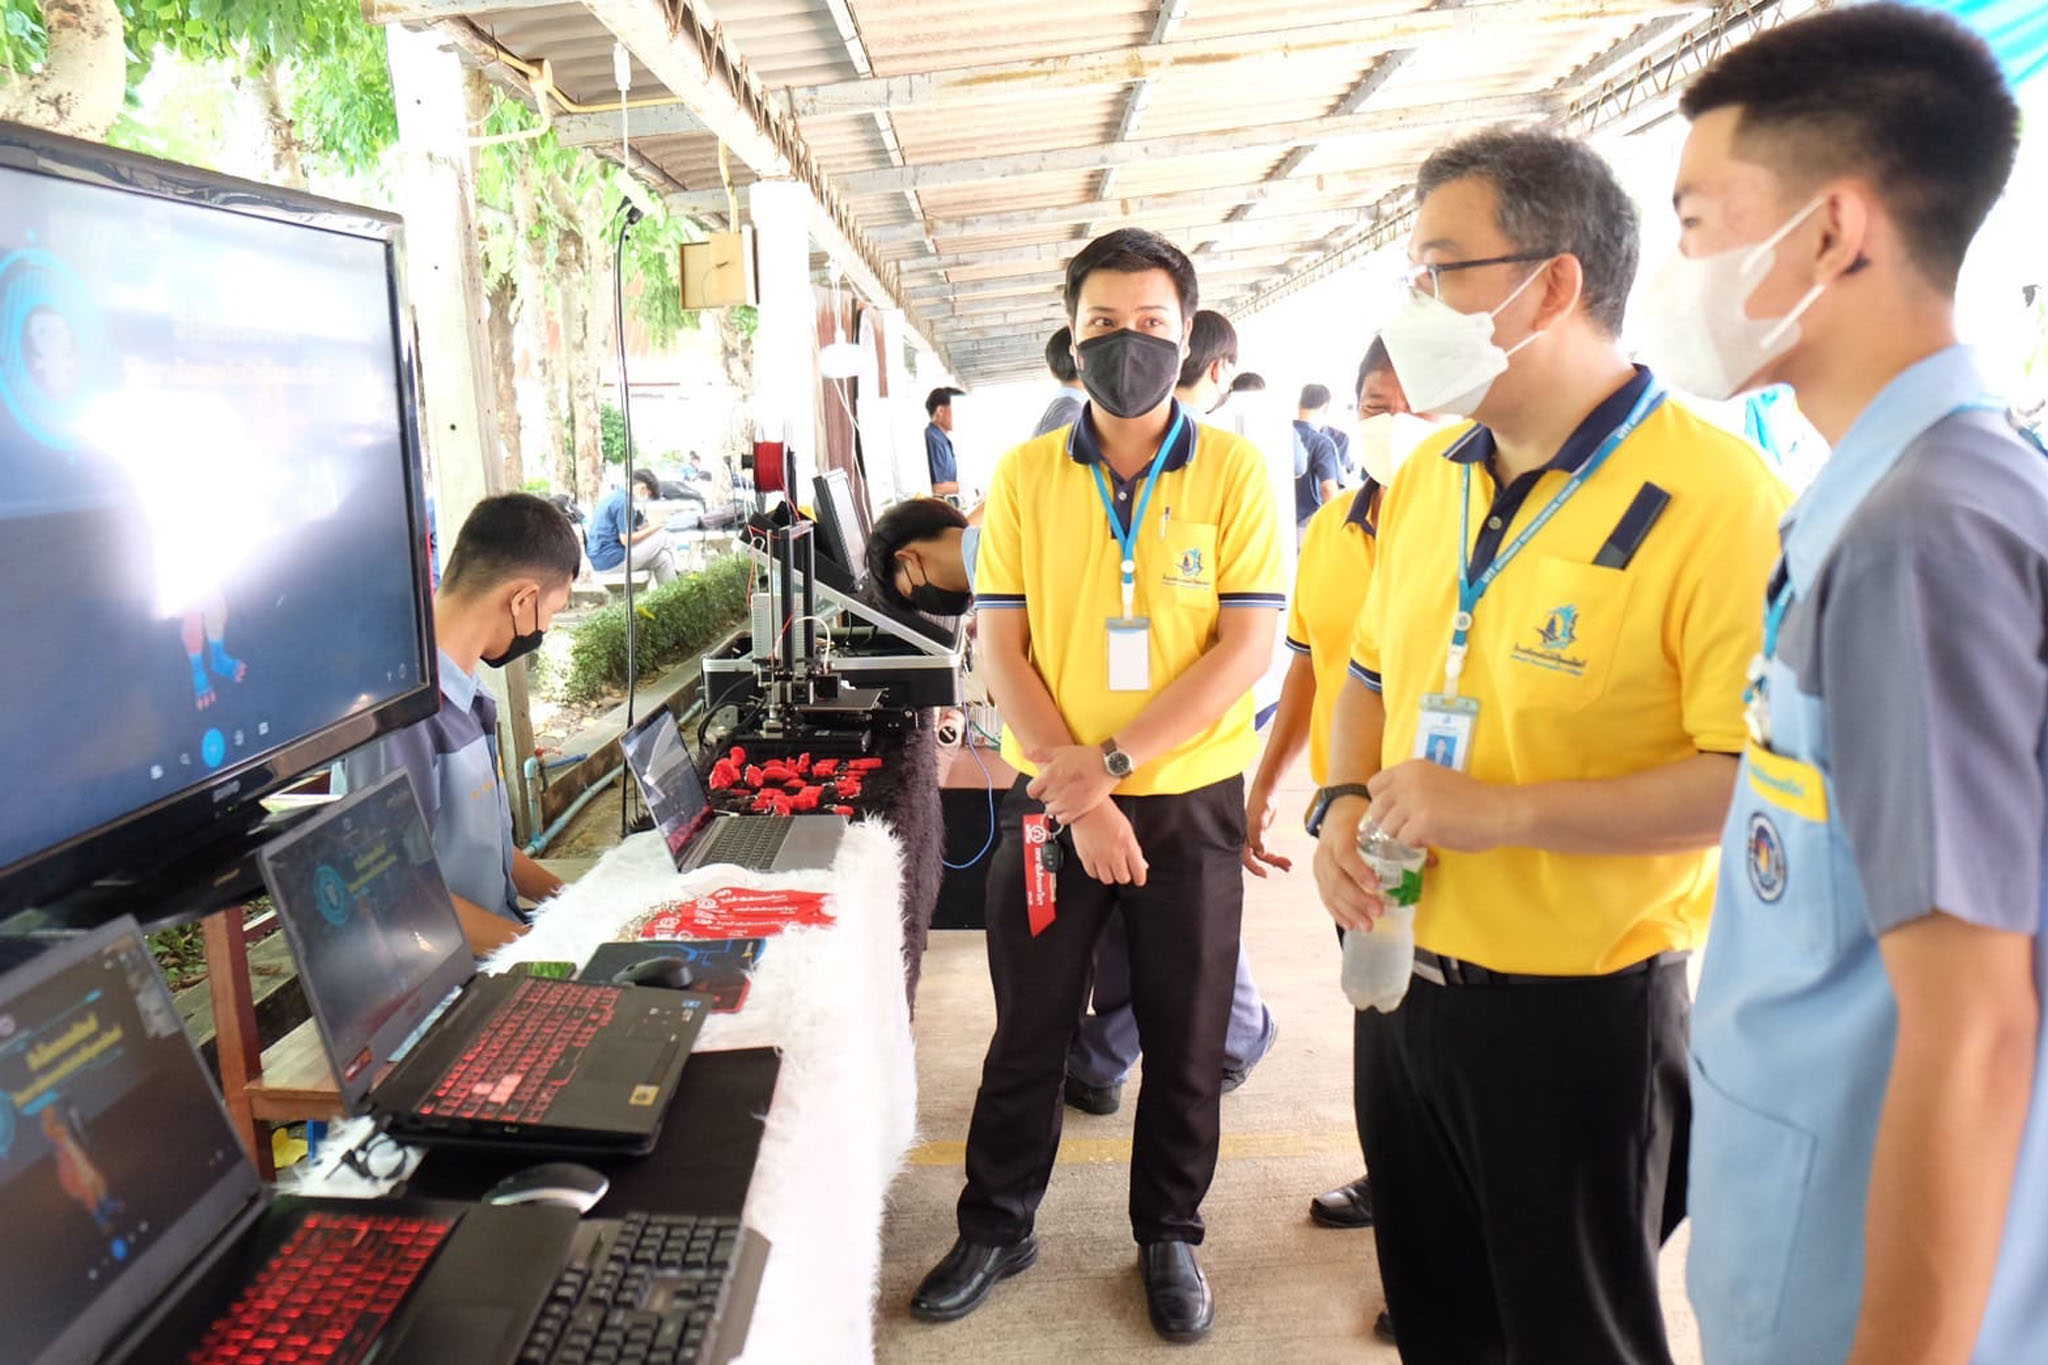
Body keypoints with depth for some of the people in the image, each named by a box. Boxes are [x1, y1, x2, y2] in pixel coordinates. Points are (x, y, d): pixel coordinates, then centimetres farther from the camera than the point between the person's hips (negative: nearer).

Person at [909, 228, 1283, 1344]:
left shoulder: (1234, 471, -4)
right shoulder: (1025, 475, 1)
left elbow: (1247, 647, -9)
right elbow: (1001, 648, -3)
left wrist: (1107, 761, -17)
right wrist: (1077, 796, -13)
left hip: (1188, 799, 0)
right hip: (1051, 803, 1)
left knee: (1185, 1038, 13)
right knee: (1028, 1029, 13)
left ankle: (1168, 1233, 35)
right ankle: (996, 1226, 33)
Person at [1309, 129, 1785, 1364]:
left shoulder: (1716, 497, -19)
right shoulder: (1428, 480, 5)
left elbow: (1757, 776, -24)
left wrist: (1501, 812, -26)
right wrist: (1346, 802, -2)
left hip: (1579, 1010, -6)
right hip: (1406, 976, 7)